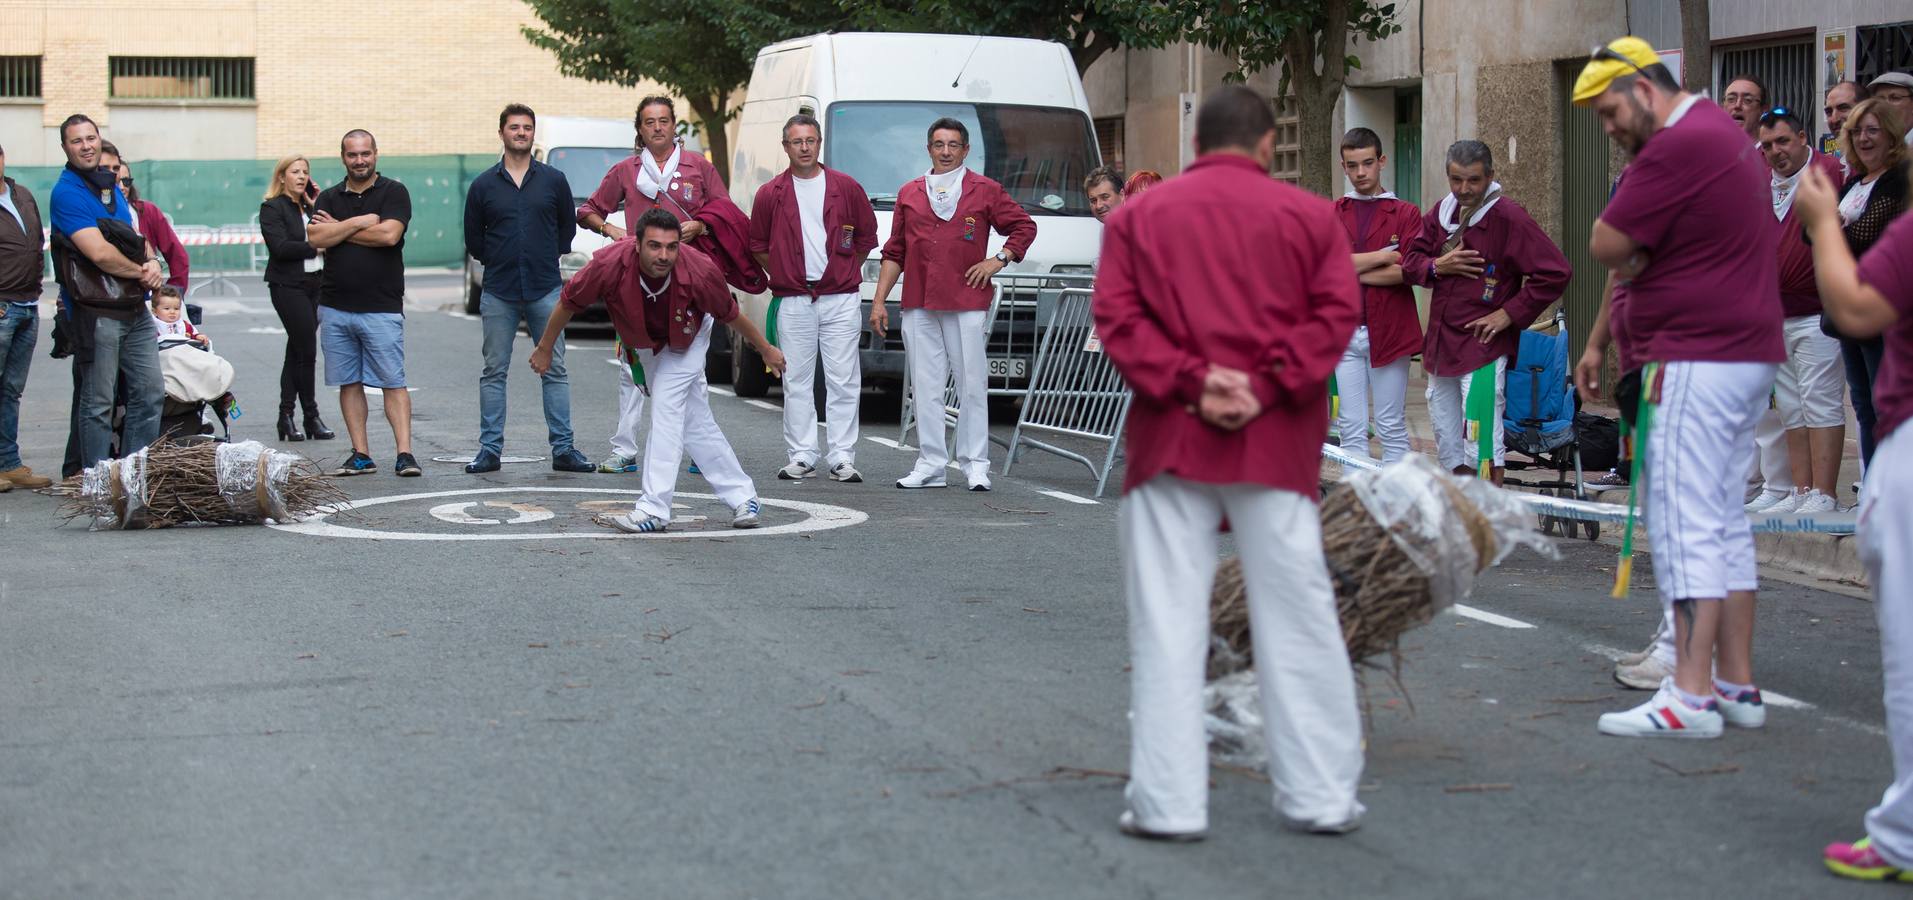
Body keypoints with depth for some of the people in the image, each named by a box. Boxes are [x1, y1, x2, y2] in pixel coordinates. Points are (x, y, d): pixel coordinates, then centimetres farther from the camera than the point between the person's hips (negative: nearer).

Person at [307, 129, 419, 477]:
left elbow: (389, 234, -15)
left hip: (381, 308, -4)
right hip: (335, 308, 4)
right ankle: (361, 455, 11)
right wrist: (360, 222, -9)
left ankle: (404, 454, -8)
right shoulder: (329, 198, 13)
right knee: (349, 383, 6)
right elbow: (316, 238, -3)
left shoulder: (393, 193, 1)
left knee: (393, 383, -6)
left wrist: (338, 229, -5)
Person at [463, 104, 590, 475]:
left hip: (546, 290, 0)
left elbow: (567, 228, 15)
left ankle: (563, 448, 3)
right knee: (494, 372, 2)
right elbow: (473, 239, 13)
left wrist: (546, 260, 9)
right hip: (498, 293, 0)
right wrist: (499, 263, 9)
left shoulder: (554, 180, 6)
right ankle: (490, 449, 7)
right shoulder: (483, 185, 5)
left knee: (554, 370, 0)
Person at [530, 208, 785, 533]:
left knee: (666, 409, -19)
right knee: (695, 422, 6)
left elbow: (730, 314, -17)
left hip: (687, 341, -3)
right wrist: (544, 349, -6)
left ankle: (654, 509, -15)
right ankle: (742, 498, 17)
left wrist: (766, 350, -3)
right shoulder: (610, 264, -38)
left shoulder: (701, 271, -38)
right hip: (646, 344, 3)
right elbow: (568, 302, -19)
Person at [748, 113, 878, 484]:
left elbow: (867, 236, 11)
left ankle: (842, 459, 1)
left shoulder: (846, 188, 4)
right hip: (792, 301, 1)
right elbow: (757, 245, 14)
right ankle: (801, 457, 9)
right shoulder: (771, 194, 5)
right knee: (796, 381, 3)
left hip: (840, 299, -1)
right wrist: (784, 274, 8)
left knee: (843, 381, -2)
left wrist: (844, 272, 8)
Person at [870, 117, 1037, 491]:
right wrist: (879, 300, 11)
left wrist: (999, 259, 1)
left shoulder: (985, 191, 7)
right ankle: (930, 464, 7)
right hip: (918, 305, 3)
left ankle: (975, 464, 3)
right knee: (926, 386, 2)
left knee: (972, 384, -3)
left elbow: (1025, 227, 14)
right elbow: (894, 252, 16)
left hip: (967, 305, -3)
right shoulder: (909, 194, 15)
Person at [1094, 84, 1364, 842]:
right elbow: (1337, 313, -3)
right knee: (1296, 615, 6)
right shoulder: (1309, 215, 7)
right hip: (1277, 441, 0)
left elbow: (1117, 318, -2)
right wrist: (1269, 387, -10)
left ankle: (1169, 801, 1)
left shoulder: (1137, 216, 9)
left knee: (1168, 622, 2)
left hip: (1170, 438, 0)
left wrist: (1189, 384, -9)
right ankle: (1319, 794, 11)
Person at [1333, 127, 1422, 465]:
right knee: (1351, 427, 3)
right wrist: (1383, 255, -8)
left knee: (1392, 427, 0)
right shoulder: (1331, 215, 12)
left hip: (1388, 332, -2)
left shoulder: (1405, 213, 5)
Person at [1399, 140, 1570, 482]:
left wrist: (1509, 313, -14)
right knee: (1447, 441, 13)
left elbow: (1554, 273, -13)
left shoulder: (1508, 217, -10)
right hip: (1440, 344, 7)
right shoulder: (1441, 213, 10)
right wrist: (1436, 267, -8)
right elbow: (1409, 261, 14)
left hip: (1484, 345, -7)